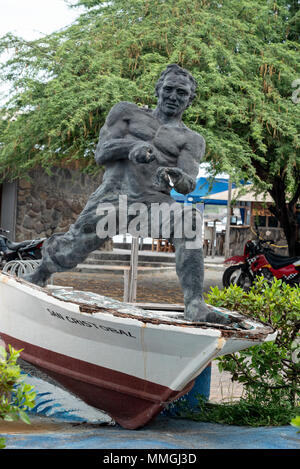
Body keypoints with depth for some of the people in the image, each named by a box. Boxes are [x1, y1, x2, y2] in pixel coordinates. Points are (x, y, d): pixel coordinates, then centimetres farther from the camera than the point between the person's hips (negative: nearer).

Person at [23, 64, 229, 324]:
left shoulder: (192, 141, 16)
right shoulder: (128, 112, 19)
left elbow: (188, 184, -1)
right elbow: (101, 154, 8)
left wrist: (178, 178, -26)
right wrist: (131, 146, -12)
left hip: (153, 202, 0)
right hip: (113, 194, 1)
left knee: (189, 219, -32)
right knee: (73, 251, -13)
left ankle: (196, 307, -38)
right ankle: (41, 273, 24)